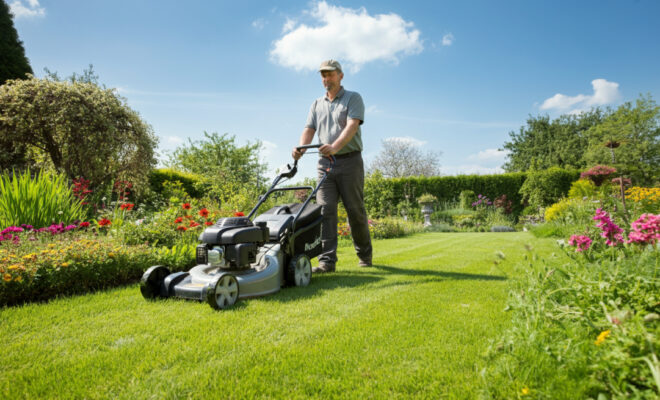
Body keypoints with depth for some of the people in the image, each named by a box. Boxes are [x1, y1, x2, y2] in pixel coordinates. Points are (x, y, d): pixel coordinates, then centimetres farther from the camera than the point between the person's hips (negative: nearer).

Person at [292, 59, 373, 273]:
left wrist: (335, 146, -31)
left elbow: (352, 126, -14)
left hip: (349, 161, -4)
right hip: (325, 162, 4)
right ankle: (327, 261, -8)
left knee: (355, 210, 1)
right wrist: (301, 148, -15)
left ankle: (365, 255, 20)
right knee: (325, 210, -7)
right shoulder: (317, 104, 19)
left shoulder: (353, 98, 3)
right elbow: (309, 129, 7)